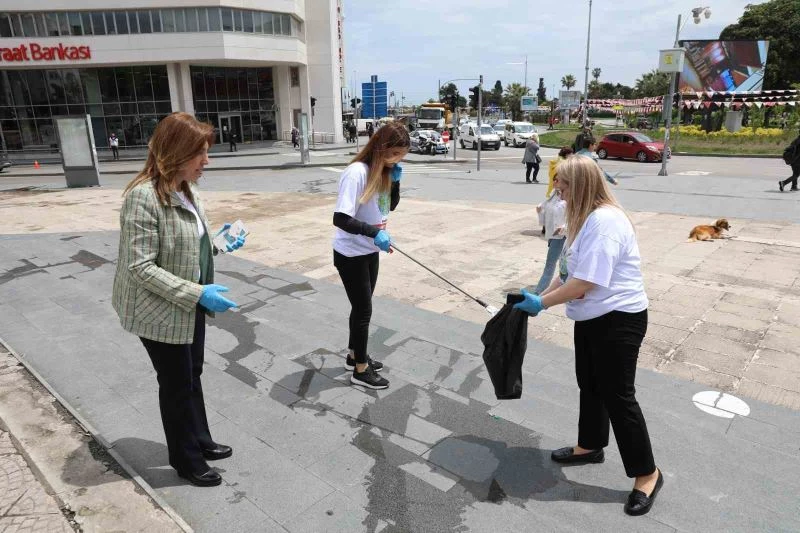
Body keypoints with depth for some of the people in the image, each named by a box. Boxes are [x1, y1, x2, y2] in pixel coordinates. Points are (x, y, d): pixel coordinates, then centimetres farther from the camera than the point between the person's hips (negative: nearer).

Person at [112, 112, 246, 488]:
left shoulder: (186, 189, 2)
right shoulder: (144, 197, -25)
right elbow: (140, 267, -26)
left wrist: (218, 243, 0)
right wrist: (198, 295, -29)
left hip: (190, 307, 8)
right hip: (161, 312, -8)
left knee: (192, 376, 22)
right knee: (177, 384, 10)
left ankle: (200, 442, 42)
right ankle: (186, 460, 31)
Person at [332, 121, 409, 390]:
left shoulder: (383, 171, 1)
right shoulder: (357, 172, -24)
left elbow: (391, 206, 12)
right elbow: (341, 218, -30)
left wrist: (395, 182, -5)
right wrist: (375, 232, -38)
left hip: (370, 252, 8)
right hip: (351, 255, -8)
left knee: (361, 307, 19)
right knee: (363, 310, 1)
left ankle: (354, 356, 37)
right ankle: (360, 370, 17)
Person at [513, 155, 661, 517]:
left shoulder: (605, 221, -25)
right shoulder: (585, 218, 9)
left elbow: (583, 283, -28)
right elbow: (569, 271, 12)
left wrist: (540, 304, -18)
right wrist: (541, 296, 2)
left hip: (618, 320, -10)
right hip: (591, 318, 10)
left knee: (617, 395, 0)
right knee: (589, 384, 21)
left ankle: (647, 474, 18)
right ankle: (590, 446, 41)